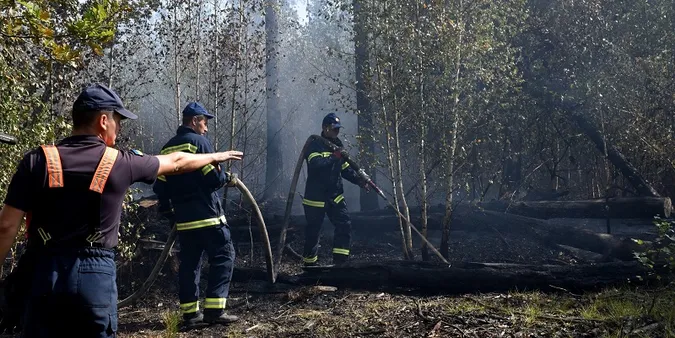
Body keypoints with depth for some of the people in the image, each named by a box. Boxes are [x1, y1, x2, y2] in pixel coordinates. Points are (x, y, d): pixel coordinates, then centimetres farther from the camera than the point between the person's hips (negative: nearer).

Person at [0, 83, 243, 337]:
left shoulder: (38, 160, -2)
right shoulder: (120, 163, 0)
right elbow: (175, 162, 17)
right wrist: (214, 157, 34)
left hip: (45, 272, 1)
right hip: (96, 274, 0)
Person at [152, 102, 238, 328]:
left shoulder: (167, 148, 13)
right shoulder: (199, 141, -8)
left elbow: (160, 187, 13)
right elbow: (214, 178, -14)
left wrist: (168, 212, 22)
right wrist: (226, 178, 7)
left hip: (183, 218, 7)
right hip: (206, 214, -7)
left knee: (189, 262, 11)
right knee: (223, 256, -2)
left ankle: (190, 313, 11)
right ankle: (214, 309, -8)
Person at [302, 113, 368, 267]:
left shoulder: (337, 145, 11)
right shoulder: (314, 145, -10)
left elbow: (345, 169, 13)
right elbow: (315, 164, -29)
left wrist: (358, 180, -3)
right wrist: (334, 156, -32)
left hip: (335, 196, 6)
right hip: (316, 198, -6)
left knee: (345, 225, -6)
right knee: (313, 231, 4)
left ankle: (340, 260, -4)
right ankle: (310, 263, 19)